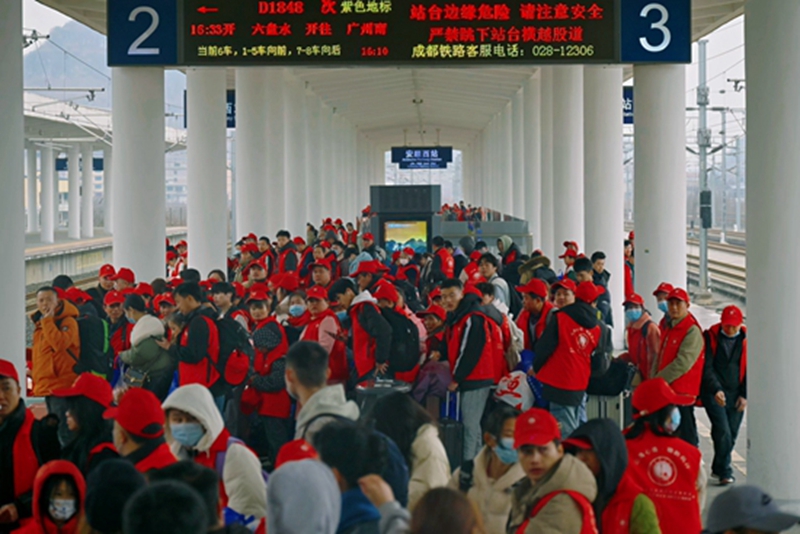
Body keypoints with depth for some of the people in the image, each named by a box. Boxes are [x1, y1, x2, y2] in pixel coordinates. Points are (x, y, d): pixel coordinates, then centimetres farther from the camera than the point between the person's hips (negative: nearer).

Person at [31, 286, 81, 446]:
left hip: (63, 385, -9)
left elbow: (60, 343, -27)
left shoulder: (67, 321, -9)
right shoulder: (39, 325, 16)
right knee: (53, 431, 15)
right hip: (46, 386, 9)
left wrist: (48, 320, -19)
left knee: (65, 433, -13)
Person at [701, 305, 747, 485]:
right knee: (723, 432, -14)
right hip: (714, 394, -3)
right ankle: (725, 472, -6)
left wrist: (744, 395, 0)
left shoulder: (746, 340, 4)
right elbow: (706, 367, -8)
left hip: (736, 395, 3)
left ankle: (718, 468, 24)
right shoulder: (710, 337, -4)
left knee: (731, 434, 7)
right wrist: (716, 389, -20)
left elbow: (749, 369, 8)